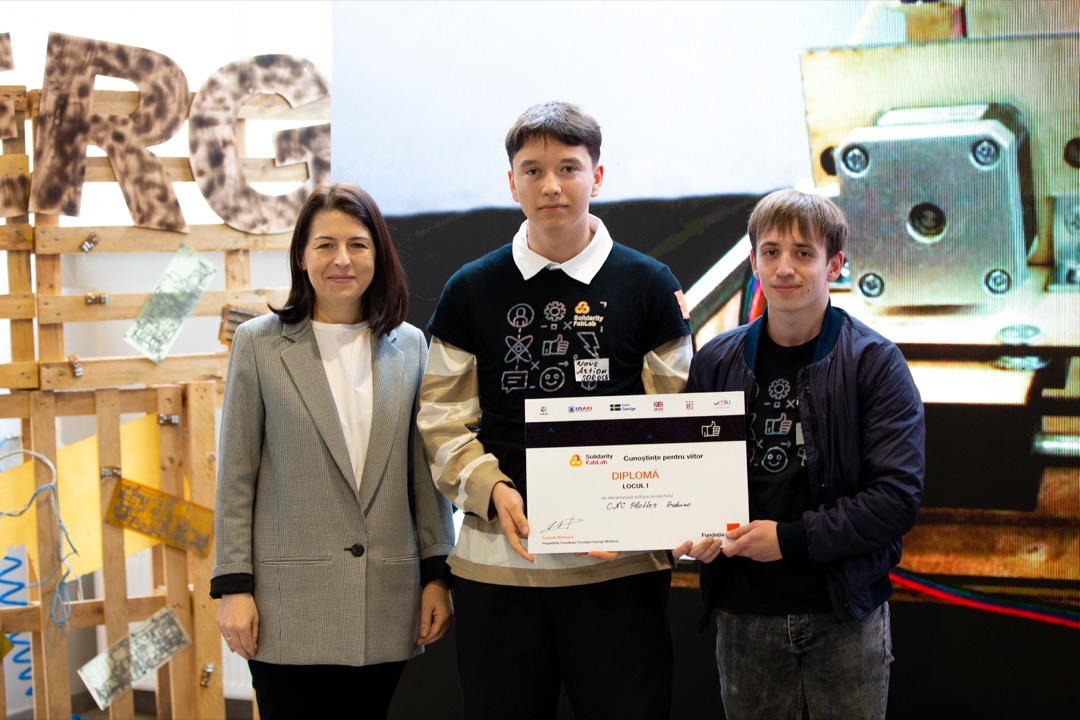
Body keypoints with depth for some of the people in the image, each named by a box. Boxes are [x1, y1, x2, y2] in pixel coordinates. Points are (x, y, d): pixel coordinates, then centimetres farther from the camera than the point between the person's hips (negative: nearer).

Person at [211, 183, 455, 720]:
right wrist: (233, 586, -4)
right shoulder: (259, 344, 1)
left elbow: (424, 472, 10)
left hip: (385, 609, 2)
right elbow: (235, 477, 1)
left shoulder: (408, 347, 9)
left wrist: (436, 574, 6)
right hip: (290, 605, -2)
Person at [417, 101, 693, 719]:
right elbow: (444, 421, 5)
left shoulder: (649, 286, 4)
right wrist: (493, 491, -12)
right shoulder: (471, 291, 7)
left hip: (620, 561, -1)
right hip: (496, 558, 1)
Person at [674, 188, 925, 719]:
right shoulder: (717, 361, 5)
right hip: (743, 611, 3)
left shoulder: (875, 363, -6)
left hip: (845, 613, -2)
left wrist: (791, 539, -18)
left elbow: (899, 496, -13)